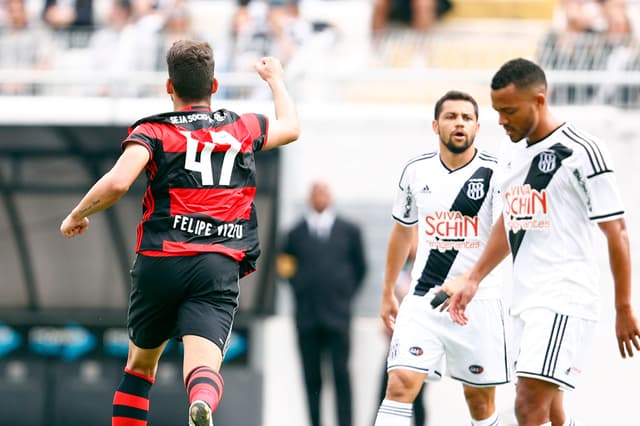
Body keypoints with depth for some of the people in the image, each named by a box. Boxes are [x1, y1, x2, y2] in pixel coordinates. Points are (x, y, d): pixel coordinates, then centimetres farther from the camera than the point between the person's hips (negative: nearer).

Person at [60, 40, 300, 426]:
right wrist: (276, 79, 57)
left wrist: (77, 216, 6)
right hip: (220, 267, 0)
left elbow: (117, 183, -12)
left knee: (141, 362, 22)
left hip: (159, 262, 0)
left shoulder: (153, 132, 6)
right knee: (204, 366, -16)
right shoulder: (243, 128, 17)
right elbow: (292, 127, 39)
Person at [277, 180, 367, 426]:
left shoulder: (349, 231, 10)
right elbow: (283, 267, 17)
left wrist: (346, 294, 8)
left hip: (337, 315, -1)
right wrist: (299, 289, 4)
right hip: (307, 318, 1)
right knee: (311, 378, 0)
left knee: (341, 375, -7)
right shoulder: (296, 234, 10)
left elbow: (360, 267, 16)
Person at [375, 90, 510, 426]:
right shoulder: (416, 171, 5)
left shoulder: (494, 172, -7)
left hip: (478, 302, -2)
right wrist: (388, 293, 22)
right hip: (423, 299, 2)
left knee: (480, 399, 8)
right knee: (400, 383, -15)